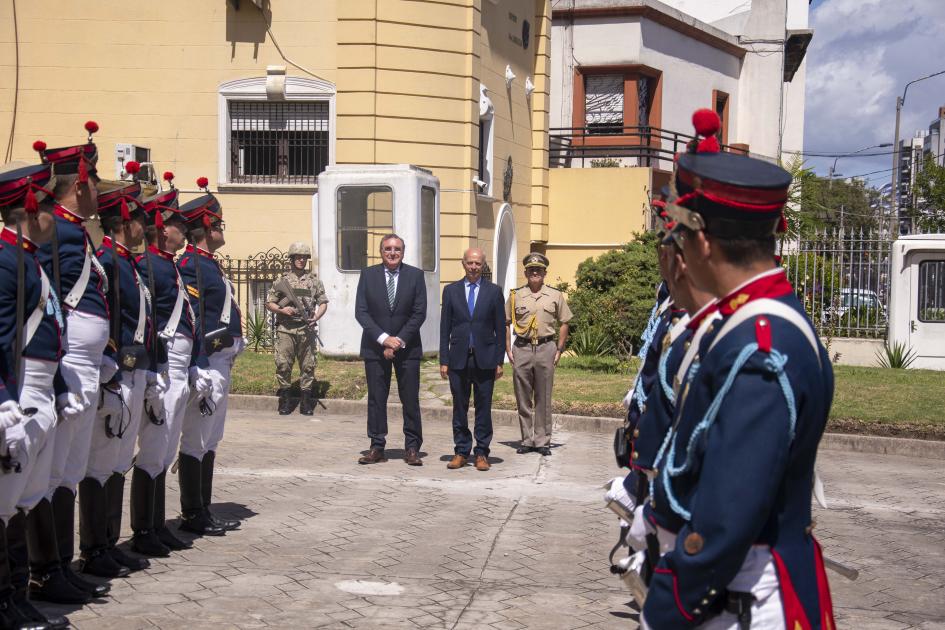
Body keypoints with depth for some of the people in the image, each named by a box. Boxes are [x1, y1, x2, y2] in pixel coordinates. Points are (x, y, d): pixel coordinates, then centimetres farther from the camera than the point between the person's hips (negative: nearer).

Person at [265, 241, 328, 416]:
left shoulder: (314, 281, 10)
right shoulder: (281, 281, 7)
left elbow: (323, 303, 11)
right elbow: (269, 303, 8)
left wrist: (316, 317, -6)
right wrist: (282, 310, -10)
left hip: (307, 330, 1)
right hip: (285, 329, -1)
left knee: (308, 365, 2)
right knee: (283, 364, -3)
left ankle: (306, 401, 9)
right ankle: (284, 400, 8)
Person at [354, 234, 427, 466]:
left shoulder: (415, 275, 1)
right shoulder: (368, 274, 2)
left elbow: (419, 313, -3)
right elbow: (361, 311, -3)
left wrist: (399, 341, -11)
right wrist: (383, 338, -13)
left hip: (407, 347, 0)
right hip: (375, 346, 1)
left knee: (410, 400, 1)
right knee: (376, 399, 3)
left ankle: (412, 448, 8)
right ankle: (377, 447, 9)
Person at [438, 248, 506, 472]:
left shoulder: (494, 291, 4)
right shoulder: (451, 290, 7)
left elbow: (500, 329, 4)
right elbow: (445, 328, 6)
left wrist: (499, 361, -1)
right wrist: (443, 360, 1)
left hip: (484, 359, -1)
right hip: (458, 359, 1)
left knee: (483, 407, 3)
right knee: (459, 407, 6)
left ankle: (482, 453, 10)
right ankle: (461, 451, 14)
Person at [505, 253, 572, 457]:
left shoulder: (555, 296, 6)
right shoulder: (515, 295, 7)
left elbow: (564, 323, 10)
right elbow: (504, 323, 10)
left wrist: (559, 350, 2)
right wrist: (508, 350, 2)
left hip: (546, 348, -1)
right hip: (522, 349, 1)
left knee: (543, 399, 3)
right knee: (523, 398, 5)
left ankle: (542, 441, 10)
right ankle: (526, 440, 14)